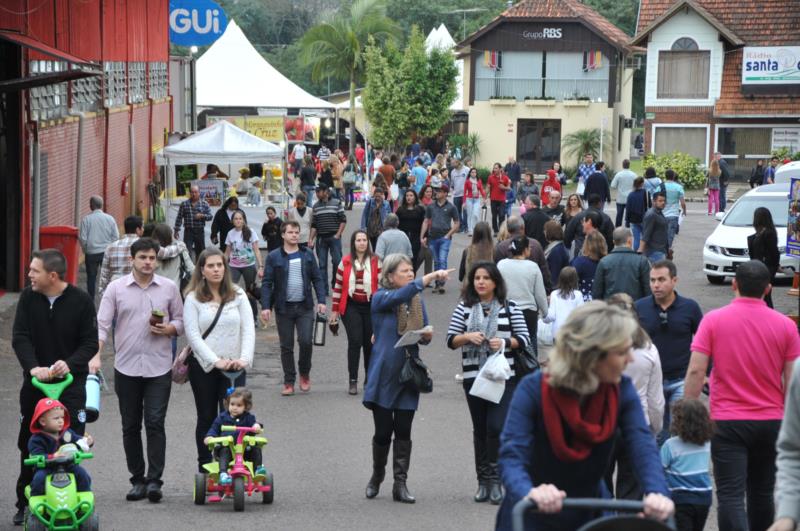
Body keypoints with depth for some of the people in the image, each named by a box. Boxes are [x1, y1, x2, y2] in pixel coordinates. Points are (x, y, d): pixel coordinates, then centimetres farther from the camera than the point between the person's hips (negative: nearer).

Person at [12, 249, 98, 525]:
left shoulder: (81, 301, -9)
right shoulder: (28, 297, -2)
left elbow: (90, 342, -7)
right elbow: (19, 337, -7)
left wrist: (69, 364, -24)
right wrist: (33, 367, -24)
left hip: (71, 382, -3)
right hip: (35, 382, 3)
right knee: (28, 445, 10)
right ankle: (24, 502, 22)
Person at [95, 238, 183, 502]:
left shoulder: (169, 288, 5)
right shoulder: (116, 288, 2)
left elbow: (180, 320, 12)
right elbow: (102, 324, -2)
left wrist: (168, 329, -10)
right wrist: (96, 355, -16)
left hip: (159, 368, -1)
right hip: (126, 368, 1)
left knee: (155, 423, -9)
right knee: (130, 426, 7)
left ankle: (154, 480, -8)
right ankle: (137, 479, 15)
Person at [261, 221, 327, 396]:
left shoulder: (307, 255, 7)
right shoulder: (274, 257, 0)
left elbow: (317, 278, 8)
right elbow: (267, 283, -1)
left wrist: (321, 300, -2)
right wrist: (266, 306, -9)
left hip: (305, 307, 1)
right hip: (284, 308, -1)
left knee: (305, 341, -9)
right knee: (286, 347, 4)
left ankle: (305, 374, 15)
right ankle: (289, 382, 13)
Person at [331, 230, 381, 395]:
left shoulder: (375, 261, 1)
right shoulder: (345, 262, 3)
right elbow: (338, 287, 8)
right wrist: (335, 309, 7)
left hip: (371, 307, 1)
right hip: (351, 307, -1)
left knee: (370, 343, 6)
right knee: (355, 341, -12)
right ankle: (353, 381, -6)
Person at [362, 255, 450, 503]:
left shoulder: (418, 300, 10)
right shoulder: (380, 299, -9)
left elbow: (424, 332, 17)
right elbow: (402, 294, -29)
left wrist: (427, 335, -7)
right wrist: (432, 276, -37)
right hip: (384, 374, -4)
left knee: (403, 432, 3)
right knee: (383, 431, 2)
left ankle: (400, 484, 7)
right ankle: (376, 477, 25)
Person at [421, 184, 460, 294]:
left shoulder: (451, 207, 1)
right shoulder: (431, 206, 10)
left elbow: (456, 224, 4)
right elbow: (426, 222, 12)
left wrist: (448, 235, -8)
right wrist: (422, 237, 4)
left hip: (445, 237, -4)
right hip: (432, 237, 4)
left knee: (443, 260, -14)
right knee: (436, 262, 10)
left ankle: (441, 283, -17)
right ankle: (437, 284, 17)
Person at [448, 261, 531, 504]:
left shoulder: (509, 307, 2)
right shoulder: (464, 308, 7)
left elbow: (524, 339, 3)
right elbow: (451, 340, 6)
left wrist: (505, 342, -14)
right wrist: (468, 337, -13)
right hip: (473, 376, 3)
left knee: (496, 427, -13)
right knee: (480, 429, 9)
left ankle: (495, 480, -3)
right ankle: (484, 481, 17)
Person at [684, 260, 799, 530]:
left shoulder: (713, 320, -6)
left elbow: (696, 371, -10)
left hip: (727, 421, -3)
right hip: (771, 421, 3)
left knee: (731, 496, -6)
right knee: (762, 493, 17)